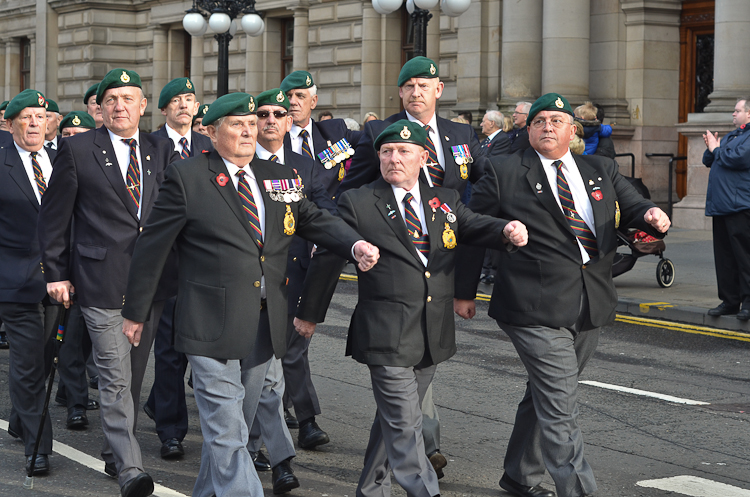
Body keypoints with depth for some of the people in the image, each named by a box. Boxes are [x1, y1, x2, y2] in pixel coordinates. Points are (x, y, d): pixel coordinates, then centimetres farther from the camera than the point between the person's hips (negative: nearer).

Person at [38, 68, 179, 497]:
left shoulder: (162, 150, 9)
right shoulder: (78, 149, -1)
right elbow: (54, 217, 3)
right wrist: (57, 272, 0)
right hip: (102, 281, -4)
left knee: (134, 376, 14)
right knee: (115, 379, -9)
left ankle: (115, 453, 29)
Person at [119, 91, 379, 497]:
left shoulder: (278, 177, 12)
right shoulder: (186, 178, -4)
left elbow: (315, 220, 13)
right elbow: (151, 247, -1)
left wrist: (356, 244, -8)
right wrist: (135, 312, 1)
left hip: (265, 326, 6)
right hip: (212, 324, -6)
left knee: (236, 426, 16)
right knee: (226, 432, -8)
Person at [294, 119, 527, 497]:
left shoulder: (445, 201, 11)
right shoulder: (357, 204, -2)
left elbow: (474, 226, -1)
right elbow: (327, 259, 3)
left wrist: (506, 230, -25)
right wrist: (310, 313, 9)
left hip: (434, 336, 5)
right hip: (387, 336, -5)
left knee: (394, 419, 17)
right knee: (404, 426, -7)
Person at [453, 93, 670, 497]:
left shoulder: (601, 171, 13)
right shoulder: (504, 174, 0)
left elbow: (631, 205, 12)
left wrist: (651, 215, -14)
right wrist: (464, 292, 5)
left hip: (590, 307, 6)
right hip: (536, 309, -5)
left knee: (546, 398, 18)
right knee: (559, 406, -10)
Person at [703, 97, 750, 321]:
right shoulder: (732, 135, 22)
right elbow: (709, 161, 26)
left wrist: (716, 149, -6)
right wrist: (711, 148, 4)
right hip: (721, 207, 10)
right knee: (724, 256, 10)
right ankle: (729, 300, 16)